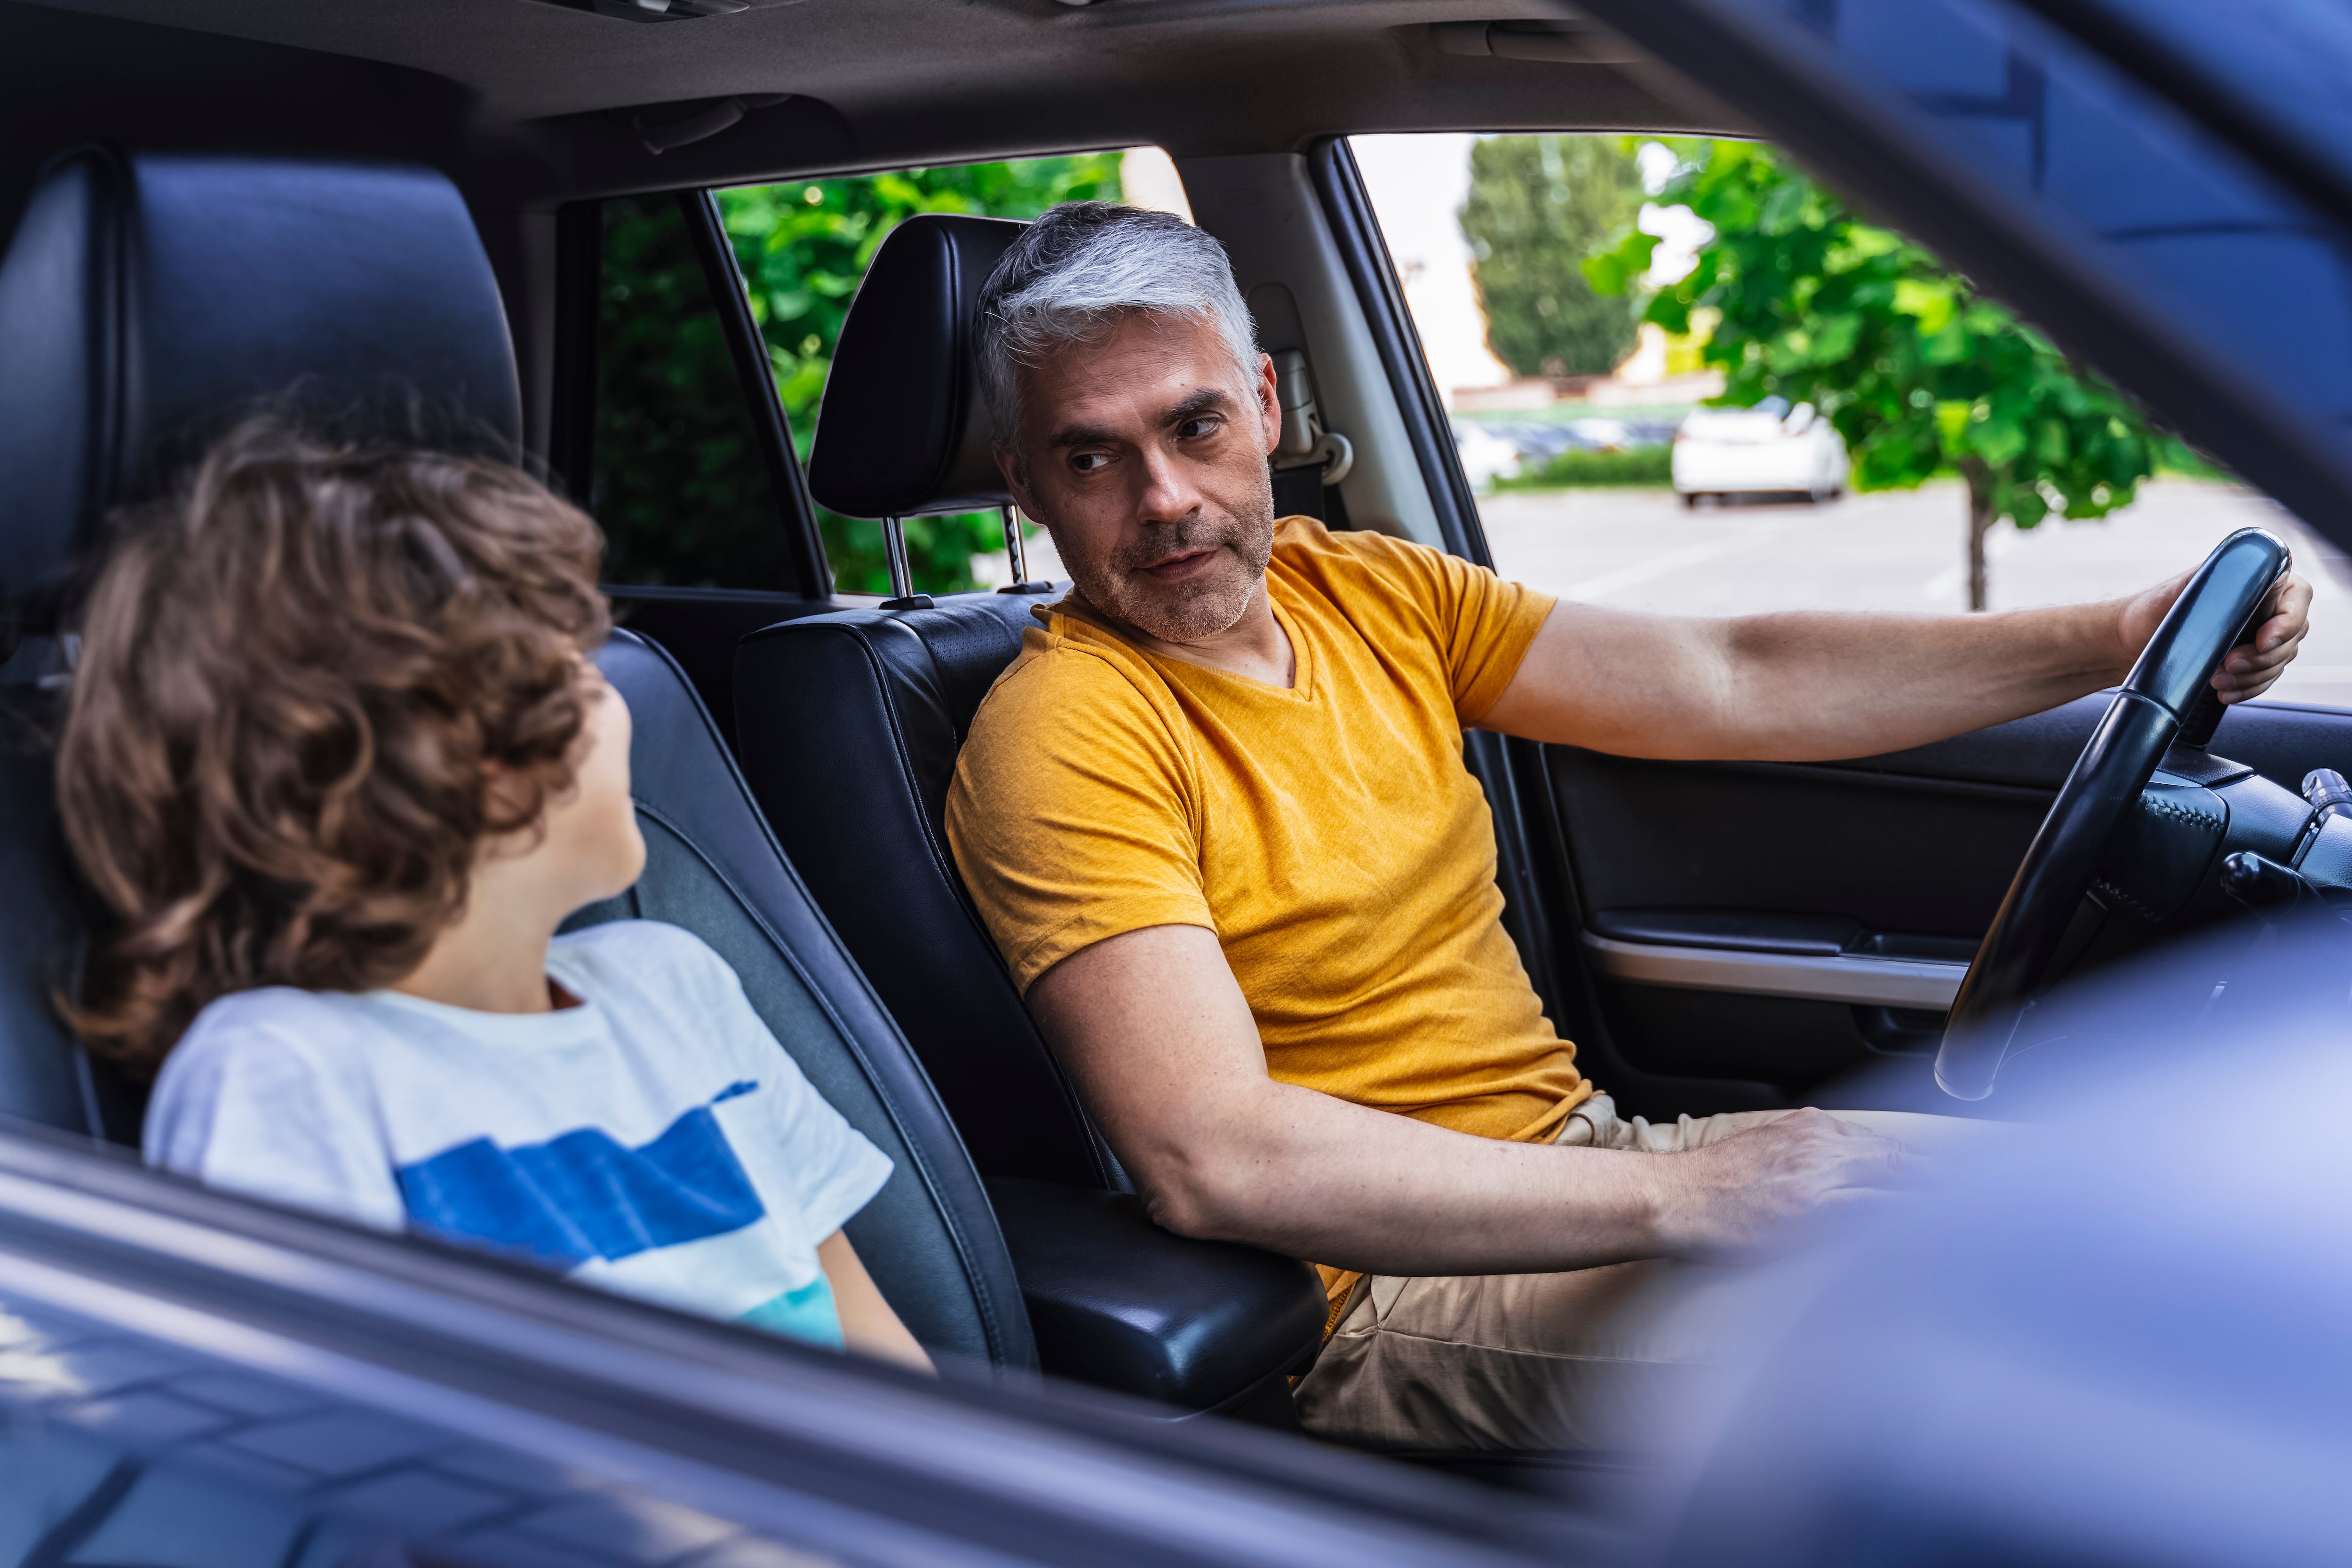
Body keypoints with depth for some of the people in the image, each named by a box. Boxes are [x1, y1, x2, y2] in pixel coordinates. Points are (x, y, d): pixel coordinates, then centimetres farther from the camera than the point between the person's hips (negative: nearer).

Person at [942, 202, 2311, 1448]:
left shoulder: (1371, 594, 7)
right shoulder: (1063, 732, -17)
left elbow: (1729, 685, 5)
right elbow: (1209, 1159, -28)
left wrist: (2114, 640, -1)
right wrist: (1676, 1199, -31)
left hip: (1577, 1163, 8)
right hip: (1386, 1291, -7)